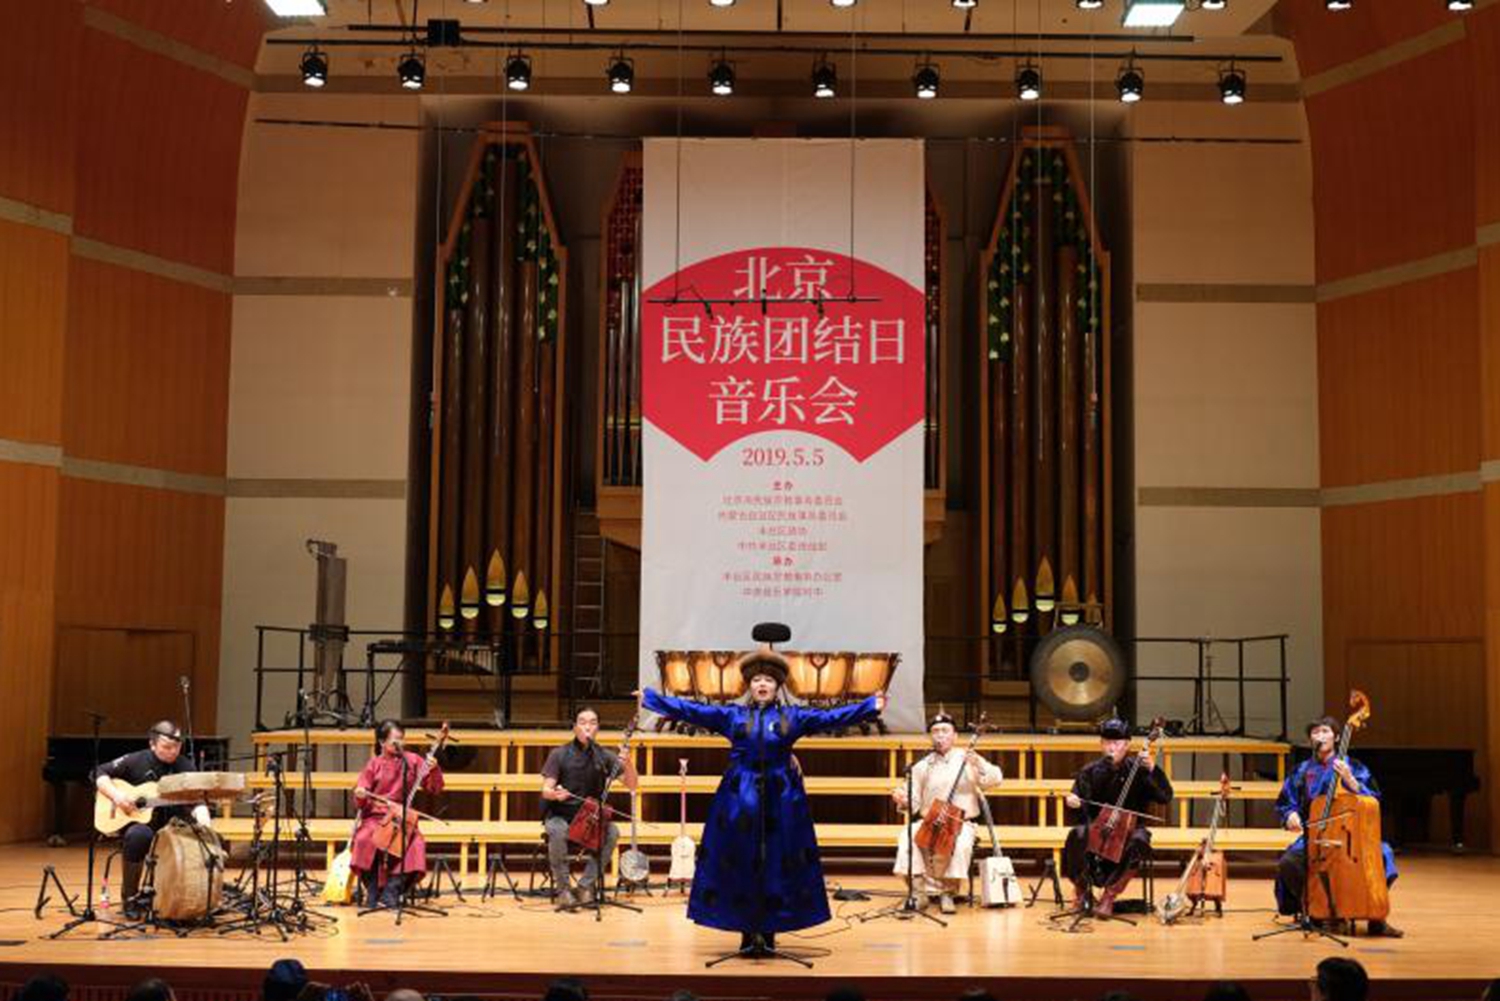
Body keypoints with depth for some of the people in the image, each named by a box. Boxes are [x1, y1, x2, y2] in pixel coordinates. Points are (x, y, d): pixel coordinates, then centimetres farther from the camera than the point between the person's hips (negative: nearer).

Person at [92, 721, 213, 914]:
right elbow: (100, 773, 1)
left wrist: (203, 820, -29)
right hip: (138, 822, -2)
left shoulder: (185, 767, 2)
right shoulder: (136, 761, -2)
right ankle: (129, 896, -15)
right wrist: (116, 795, -16)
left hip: (172, 824, 2)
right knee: (138, 835, -38)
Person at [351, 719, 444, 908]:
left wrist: (434, 770, -15)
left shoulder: (413, 760, 5)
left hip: (402, 818, 0)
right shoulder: (375, 764, 4)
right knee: (365, 840, -32)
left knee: (415, 843, -31)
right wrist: (360, 795, -18)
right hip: (375, 817, 0)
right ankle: (373, 893, -15)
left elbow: (434, 789, 2)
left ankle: (391, 893, -22)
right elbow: (360, 802, 6)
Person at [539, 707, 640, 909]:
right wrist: (555, 793, -34)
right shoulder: (559, 755, -4)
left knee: (613, 831, -28)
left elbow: (632, 785, -3)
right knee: (558, 832, -36)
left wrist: (629, 764, -24)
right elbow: (546, 790, -9)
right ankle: (563, 889, -19)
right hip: (559, 815, -2)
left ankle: (585, 887, -17)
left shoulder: (604, 756, 1)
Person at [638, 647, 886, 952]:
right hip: (740, 798, 0)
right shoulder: (732, 715, 8)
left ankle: (769, 932, 10)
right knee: (741, 864, 1)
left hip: (780, 801, 0)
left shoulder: (793, 716, 8)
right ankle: (747, 932, 9)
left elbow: (831, 717, 3)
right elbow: (691, 711, 4)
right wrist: (652, 698, -1)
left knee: (777, 865, 1)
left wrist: (870, 707, -6)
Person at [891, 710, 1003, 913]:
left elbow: (994, 781, -7)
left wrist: (979, 765, -26)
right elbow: (915, 803, 8)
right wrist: (903, 801, -15)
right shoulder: (922, 767, 10)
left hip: (961, 823, -2)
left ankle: (947, 891, -17)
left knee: (962, 843, -34)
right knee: (907, 836, -28)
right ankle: (921, 889, -21)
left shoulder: (967, 759, 4)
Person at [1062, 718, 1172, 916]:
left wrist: (1152, 769, -22)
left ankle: (1109, 894, -22)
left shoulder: (1138, 770, 0)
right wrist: (1071, 799, -22)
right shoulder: (1090, 772, 6)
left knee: (1139, 840, -36)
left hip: (1129, 828, -1)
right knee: (1078, 835, -33)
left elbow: (1165, 797, -8)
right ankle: (1082, 887, -6)